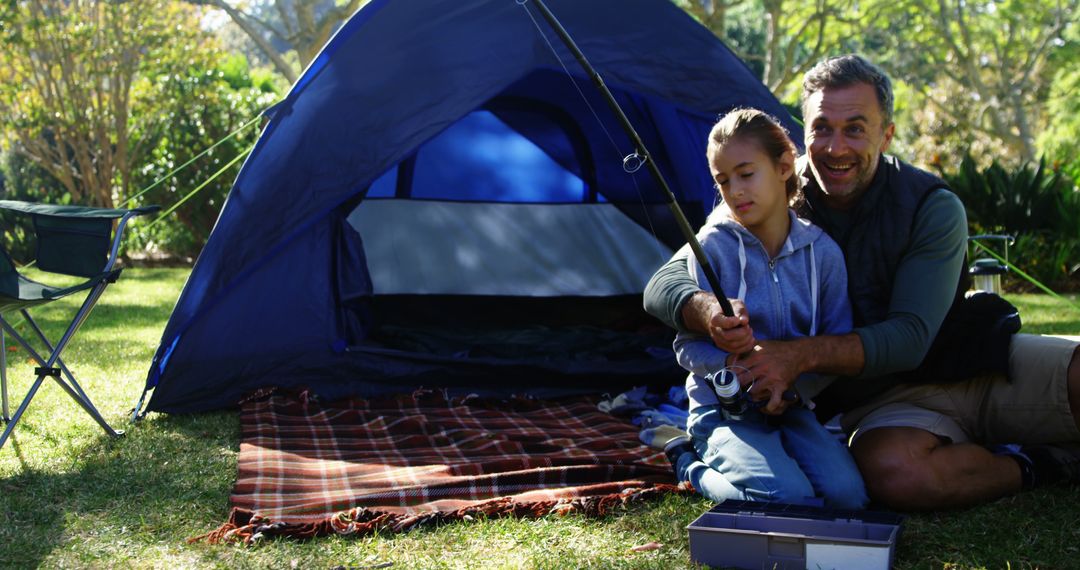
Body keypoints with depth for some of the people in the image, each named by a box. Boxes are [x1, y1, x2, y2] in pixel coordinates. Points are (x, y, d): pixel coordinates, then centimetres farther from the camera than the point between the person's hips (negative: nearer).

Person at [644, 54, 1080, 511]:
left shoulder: (934, 209, -10)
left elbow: (910, 338, -19)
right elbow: (664, 285, -12)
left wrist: (803, 354, -34)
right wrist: (710, 312, -37)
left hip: (976, 366, 0)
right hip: (886, 401, 0)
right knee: (890, 470, -37)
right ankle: (1043, 465, -9)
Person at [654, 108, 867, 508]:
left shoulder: (822, 252, 0)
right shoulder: (713, 246, -7)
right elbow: (688, 346, -5)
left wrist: (792, 382, -15)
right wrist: (733, 363, -25)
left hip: (792, 408, 4)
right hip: (724, 410, -4)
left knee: (847, 495, -20)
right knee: (788, 500, -27)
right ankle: (695, 465, 3)